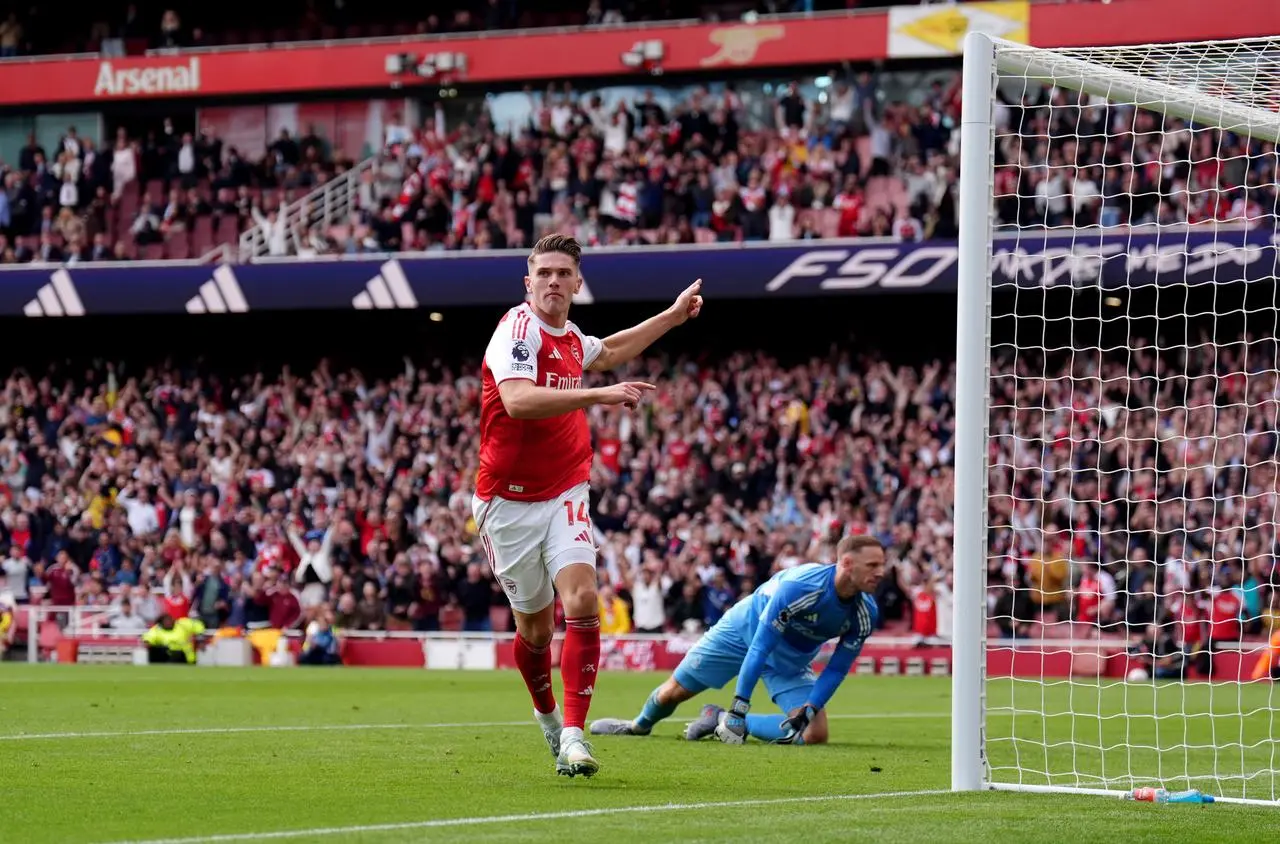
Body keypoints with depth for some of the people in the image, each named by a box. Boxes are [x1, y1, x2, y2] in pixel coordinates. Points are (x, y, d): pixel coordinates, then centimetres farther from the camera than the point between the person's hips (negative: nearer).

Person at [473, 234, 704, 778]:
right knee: (536, 626, 6)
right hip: (509, 502, -5)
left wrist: (674, 316, 40)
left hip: (564, 496, 5)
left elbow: (609, 351, 36)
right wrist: (599, 395, -39)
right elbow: (517, 400, -33)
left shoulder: (570, 338, 9)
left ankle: (573, 735, -20)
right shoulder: (519, 329, -14)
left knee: (581, 600, -18)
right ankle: (547, 715, 36)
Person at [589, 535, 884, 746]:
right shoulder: (798, 586, -38)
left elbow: (837, 670, -11)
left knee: (815, 735, -16)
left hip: (791, 661, 4)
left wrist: (809, 709, -26)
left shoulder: (866, 613, -22)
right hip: (746, 628, -4)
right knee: (673, 692, 9)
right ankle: (640, 726, 46)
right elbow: (759, 648, -34)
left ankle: (721, 719, 1)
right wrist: (740, 707, -34)